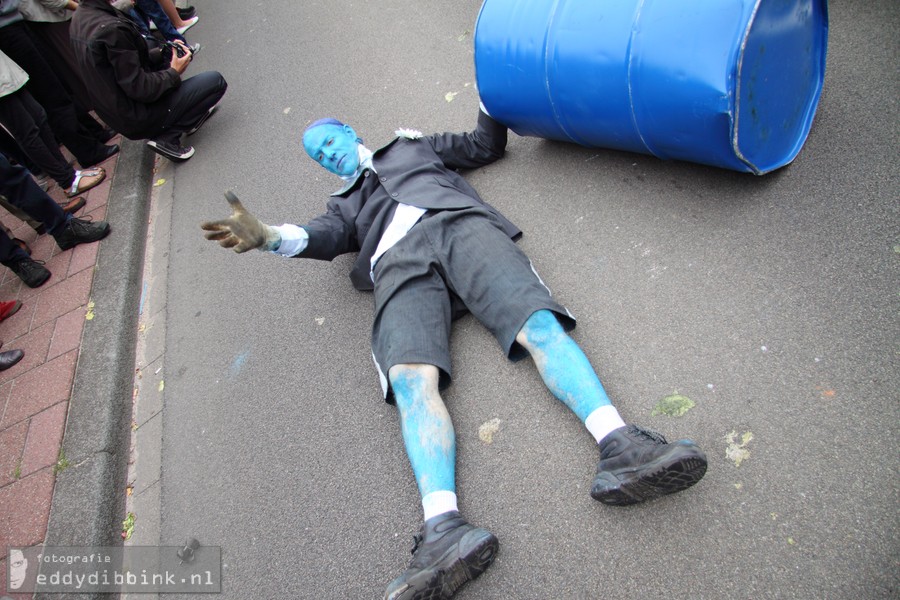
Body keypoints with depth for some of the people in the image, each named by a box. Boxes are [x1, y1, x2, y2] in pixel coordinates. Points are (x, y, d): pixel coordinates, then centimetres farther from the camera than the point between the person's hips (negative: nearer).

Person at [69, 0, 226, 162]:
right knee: (215, 81, -7)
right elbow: (139, 89, -25)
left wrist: (162, 53, 7)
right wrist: (174, 73, -9)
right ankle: (167, 138, -5)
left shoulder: (80, 17, 2)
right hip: (137, 120, -10)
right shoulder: (112, 29, -28)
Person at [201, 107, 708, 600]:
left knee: (538, 323, -29)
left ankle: (620, 447, -41)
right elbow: (321, 238, 16)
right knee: (412, 379, -29)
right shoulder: (345, 203, 39)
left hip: (458, 225, 1)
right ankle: (444, 528, -44)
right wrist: (267, 236, -3)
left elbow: (486, 146, 39)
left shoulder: (413, 145, 40)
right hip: (399, 261, 0)